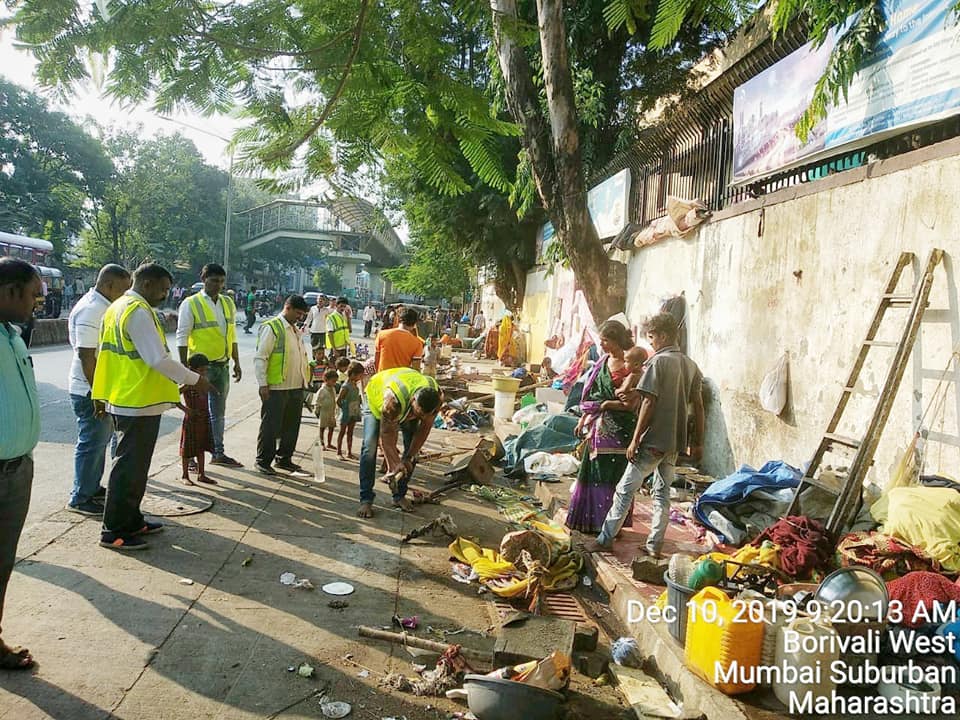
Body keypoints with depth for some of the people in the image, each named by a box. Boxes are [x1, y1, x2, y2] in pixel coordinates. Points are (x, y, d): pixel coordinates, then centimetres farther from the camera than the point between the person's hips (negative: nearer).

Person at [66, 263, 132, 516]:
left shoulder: (103, 306, 11)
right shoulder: (90, 310, -20)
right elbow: (86, 355, -24)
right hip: (90, 391, -10)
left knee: (99, 440, 19)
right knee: (91, 443, 0)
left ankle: (92, 488, 33)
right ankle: (80, 498, 12)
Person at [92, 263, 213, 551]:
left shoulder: (117, 308, 13)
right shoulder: (139, 311, -18)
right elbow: (159, 359, -23)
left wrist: (102, 395, 22)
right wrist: (194, 379, -13)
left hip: (122, 399, 10)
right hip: (139, 402, -10)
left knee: (132, 463, 18)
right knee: (130, 467, -1)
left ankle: (131, 521, 29)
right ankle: (113, 532, 8)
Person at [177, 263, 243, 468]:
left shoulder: (228, 303, 8)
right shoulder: (191, 304, -10)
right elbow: (182, 338, -10)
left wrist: (237, 363, 12)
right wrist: (185, 368, -14)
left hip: (222, 366, 6)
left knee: (219, 412, 15)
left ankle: (218, 453, 26)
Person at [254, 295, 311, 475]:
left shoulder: (295, 330, 17)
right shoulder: (271, 327, -10)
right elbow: (260, 358, -14)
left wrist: (305, 379, 19)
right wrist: (263, 384, -17)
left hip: (296, 387, 8)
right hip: (276, 388, -8)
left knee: (291, 426, 14)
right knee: (271, 426, 0)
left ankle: (284, 458, 27)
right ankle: (263, 461, 13)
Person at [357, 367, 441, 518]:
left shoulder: (436, 398, -33)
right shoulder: (393, 399, -47)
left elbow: (424, 429, -19)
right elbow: (387, 434, -36)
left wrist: (409, 457, -17)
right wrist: (394, 465, -41)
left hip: (407, 406, 4)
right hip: (377, 398, -4)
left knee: (412, 450, -6)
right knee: (369, 447, -19)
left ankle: (399, 496, 8)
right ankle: (366, 500, -13)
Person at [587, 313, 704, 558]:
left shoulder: (658, 362, -13)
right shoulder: (691, 365, 8)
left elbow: (649, 403, -17)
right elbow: (698, 405, 10)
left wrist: (635, 440, -13)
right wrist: (697, 442, 16)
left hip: (654, 439, -7)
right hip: (676, 441, 7)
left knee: (625, 489, 2)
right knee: (663, 492, 14)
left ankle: (606, 539, 8)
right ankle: (655, 544, 17)